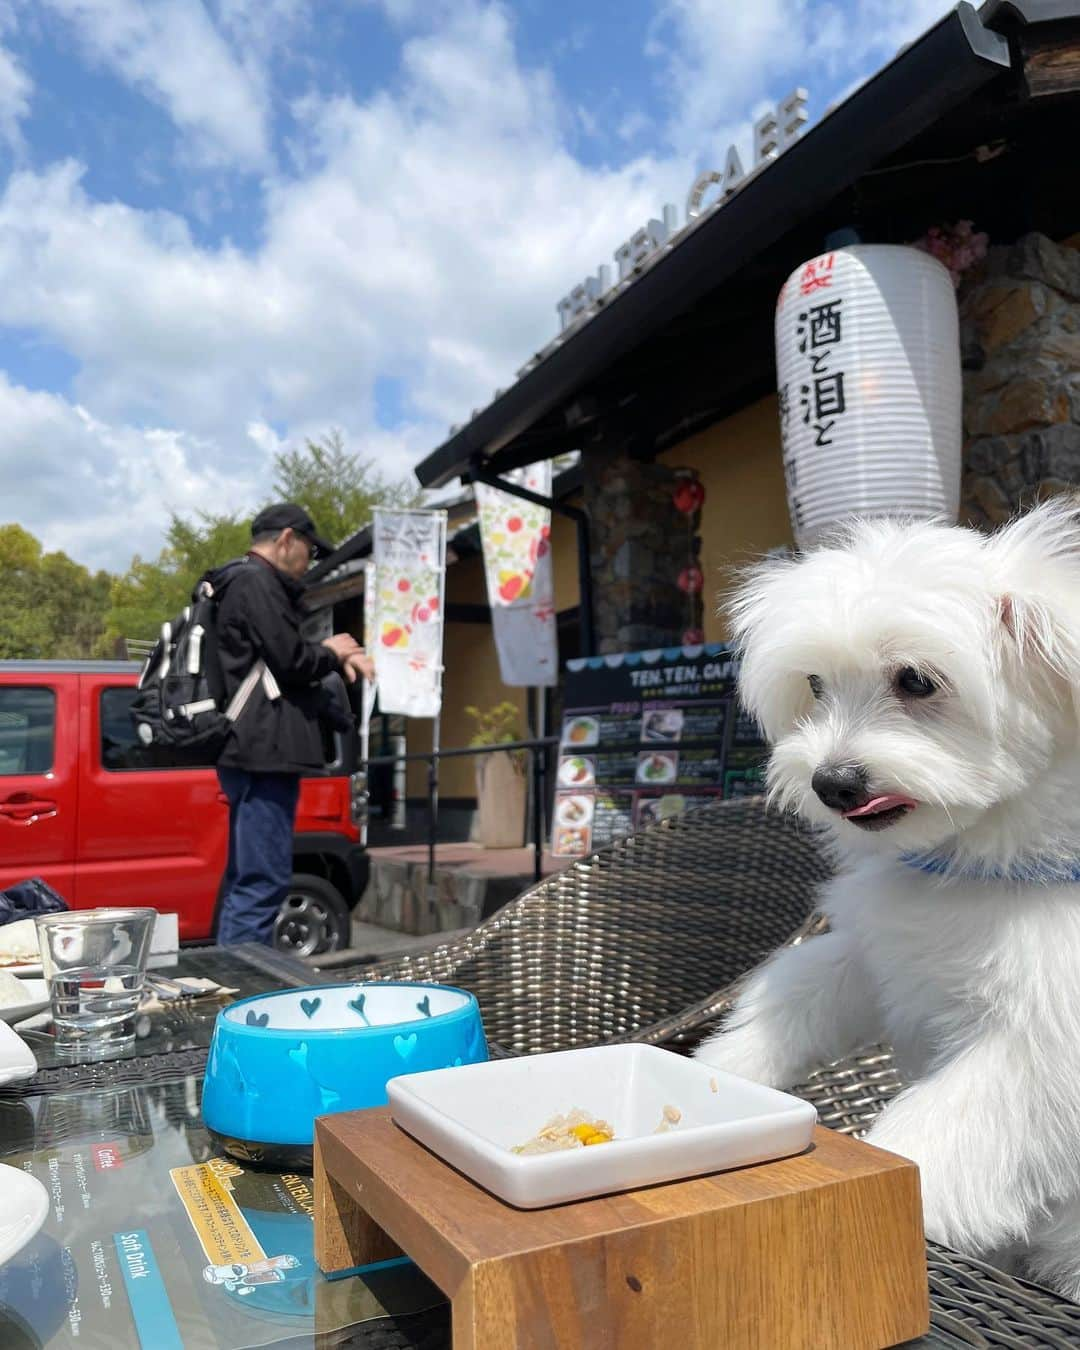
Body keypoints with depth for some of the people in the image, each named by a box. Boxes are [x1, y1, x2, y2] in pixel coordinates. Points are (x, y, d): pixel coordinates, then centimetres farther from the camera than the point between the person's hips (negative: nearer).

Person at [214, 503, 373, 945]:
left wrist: (337, 657, 12)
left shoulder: (248, 582, 23)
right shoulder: (257, 582, -11)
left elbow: (279, 656, 27)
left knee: (247, 880, 16)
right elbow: (288, 660, -17)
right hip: (264, 751, -11)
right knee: (262, 881, -10)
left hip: (257, 750, 11)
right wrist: (330, 652, 3)